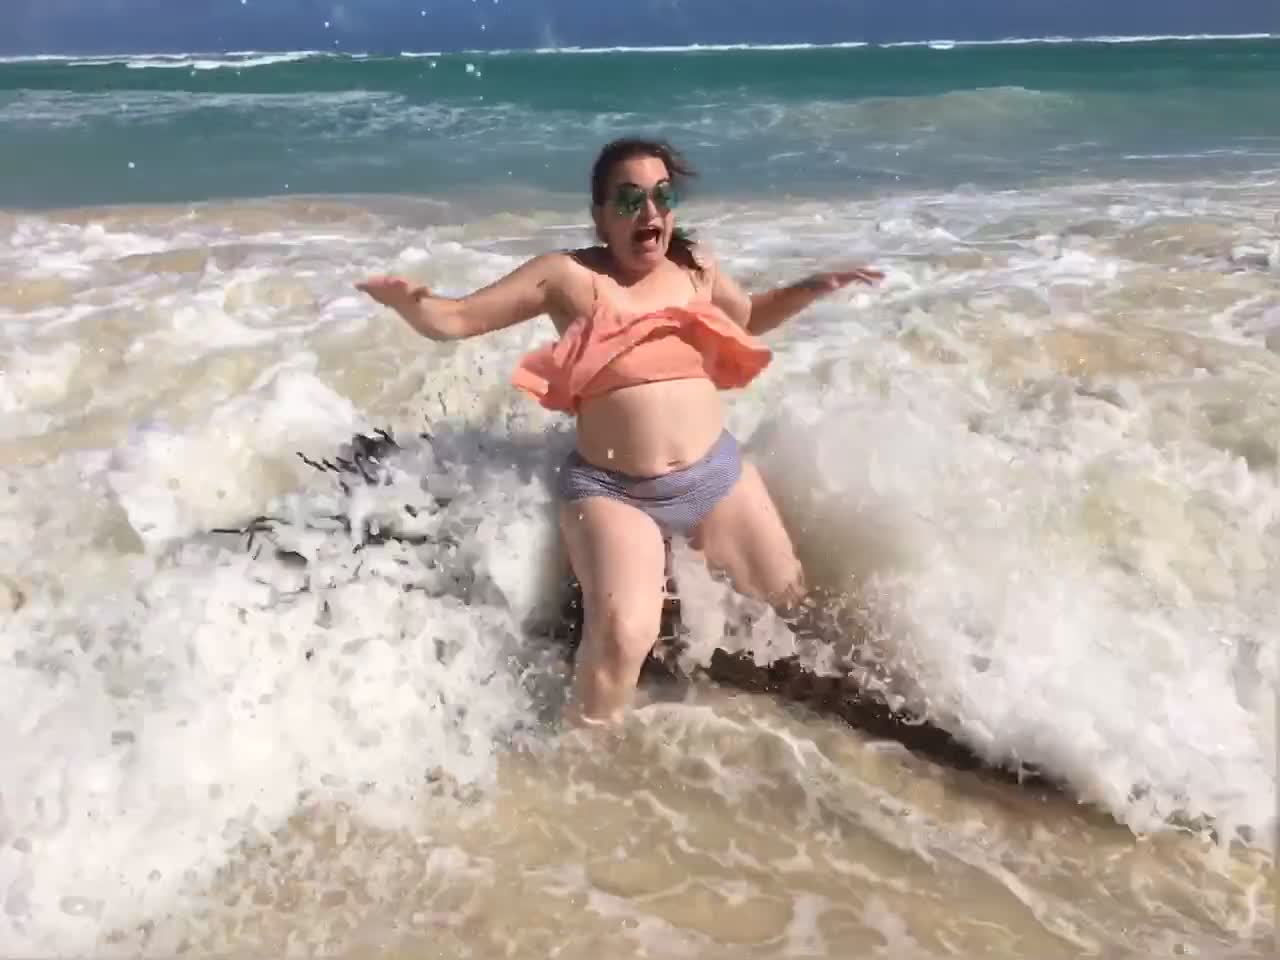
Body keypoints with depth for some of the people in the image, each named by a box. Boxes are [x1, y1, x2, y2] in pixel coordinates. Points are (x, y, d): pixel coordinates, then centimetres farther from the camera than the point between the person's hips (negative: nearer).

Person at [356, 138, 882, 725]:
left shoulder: (695, 266, 7)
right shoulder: (567, 275, -7)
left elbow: (750, 318, 28)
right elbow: (454, 320, -6)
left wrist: (813, 288, 14)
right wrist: (406, 302, -26)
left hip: (716, 472, 5)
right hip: (613, 491, -5)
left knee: (789, 599, 19)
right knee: (623, 634, -27)